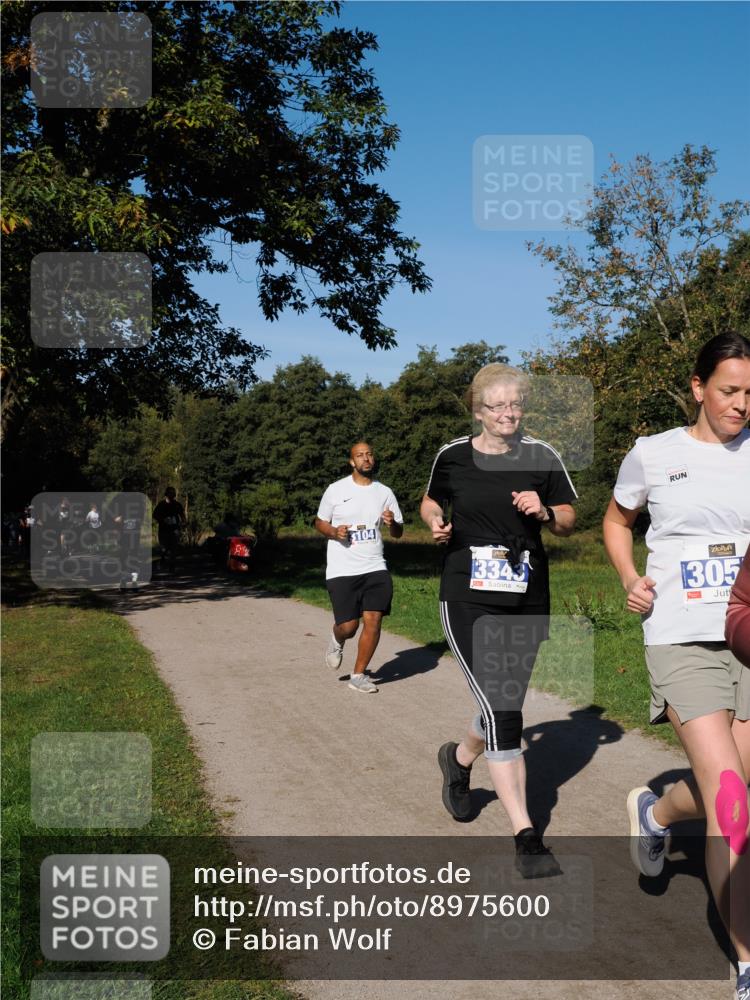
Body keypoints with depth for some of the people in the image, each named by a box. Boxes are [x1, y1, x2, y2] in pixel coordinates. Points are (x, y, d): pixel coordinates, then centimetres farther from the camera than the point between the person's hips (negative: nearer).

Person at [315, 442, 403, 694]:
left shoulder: (384, 492, 8)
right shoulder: (336, 490, 1)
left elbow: (398, 533, 12)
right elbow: (320, 522, 10)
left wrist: (393, 523, -12)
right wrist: (334, 532, -12)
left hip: (375, 568, 2)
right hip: (342, 569, -2)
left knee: (373, 619, -9)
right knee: (348, 626, -6)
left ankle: (358, 675, 7)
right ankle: (337, 642, 32)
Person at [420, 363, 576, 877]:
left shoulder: (541, 456, 2)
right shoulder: (453, 457, 0)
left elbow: (569, 520, 9)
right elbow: (431, 501, 18)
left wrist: (544, 512, -12)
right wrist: (436, 521, -4)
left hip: (527, 600, 3)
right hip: (468, 598, -2)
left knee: (505, 708, 14)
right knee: (502, 710, -12)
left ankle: (459, 759, 48)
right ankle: (526, 836, -6)